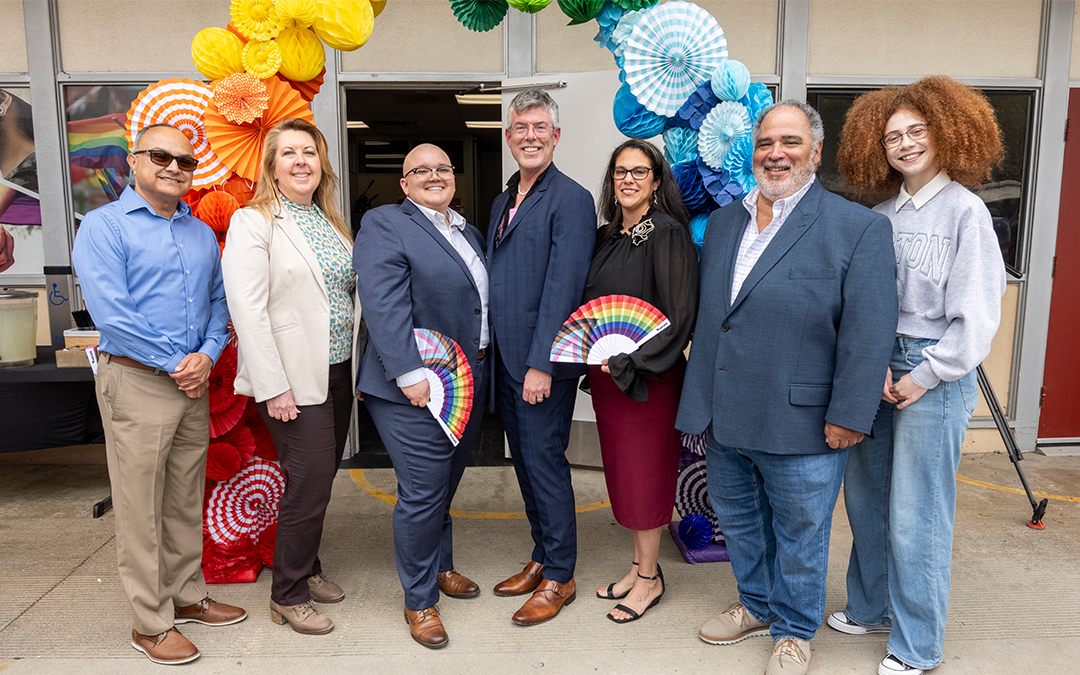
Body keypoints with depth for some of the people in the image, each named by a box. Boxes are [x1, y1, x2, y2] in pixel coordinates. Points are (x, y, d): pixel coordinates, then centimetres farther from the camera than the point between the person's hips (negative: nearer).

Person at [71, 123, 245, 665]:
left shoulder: (202, 233, 14)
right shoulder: (104, 225, -5)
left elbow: (219, 300, 13)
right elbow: (110, 311, -15)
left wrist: (207, 355, -5)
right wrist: (173, 364, -14)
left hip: (194, 382, 6)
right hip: (136, 381, -6)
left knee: (186, 500, 15)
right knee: (141, 508, 2)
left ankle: (185, 596, 30)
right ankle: (151, 623, 14)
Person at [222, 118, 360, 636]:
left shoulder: (330, 221, 14)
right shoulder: (253, 223, -8)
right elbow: (247, 310, -15)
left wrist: (359, 363, 11)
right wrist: (273, 388, -19)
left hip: (337, 371, 7)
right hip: (293, 379, -7)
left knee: (321, 477, 15)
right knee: (309, 480, -4)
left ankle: (307, 568, 33)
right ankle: (288, 595, 14)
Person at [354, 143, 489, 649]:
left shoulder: (468, 232, 17)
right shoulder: (384, 225, -7)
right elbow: (384, 307, -18)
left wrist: (480, 371, 14)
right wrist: (410, 374, -23)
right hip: (416, 389, -7)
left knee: (447, 484, 19)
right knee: (423, 492, -2)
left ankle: (440, 566, 39)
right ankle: (419, 600, 16)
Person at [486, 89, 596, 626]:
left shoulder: (570, 200, -11)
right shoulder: (503, 201, 15)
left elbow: (563, 288, -18)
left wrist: (541, 364, -21)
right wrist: (492, 354, 11)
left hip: (543, 364, -8)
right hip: (504, 359, 8)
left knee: (545, 462, 1)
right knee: (525, 463, 16)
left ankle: (559, 578, 17)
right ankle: (541, 558, 32)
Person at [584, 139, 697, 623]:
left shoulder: (668, 234, -11)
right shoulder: (605, 237, 10)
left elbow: (679, 314, -17)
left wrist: (628, 360, -19)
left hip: (648, 375, -7)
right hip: (606, 374, 7)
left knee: (644, 470, 3)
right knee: (622, 469, 14)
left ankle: (650, 578, 20)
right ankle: (639, 566, 30)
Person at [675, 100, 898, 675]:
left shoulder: (859, 228, -9)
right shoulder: (722, 222, 9)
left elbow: (868, 332, -13)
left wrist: (848, 416, -16)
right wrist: (703, 399, 12)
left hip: (800, 425, -5)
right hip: (724, 418, 6)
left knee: (799, 536, 12)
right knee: (738, 522, 22)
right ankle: (757, 606, 46)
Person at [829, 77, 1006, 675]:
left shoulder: (964, 210, -7)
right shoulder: (882, 216, 9)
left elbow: (976, 312, -10)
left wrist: (924, 375, -10)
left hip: (935, 372, -5)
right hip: (878, 366, 6)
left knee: (915, 515, 0)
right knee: (865, 499, 13)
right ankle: (871, 607, 33)